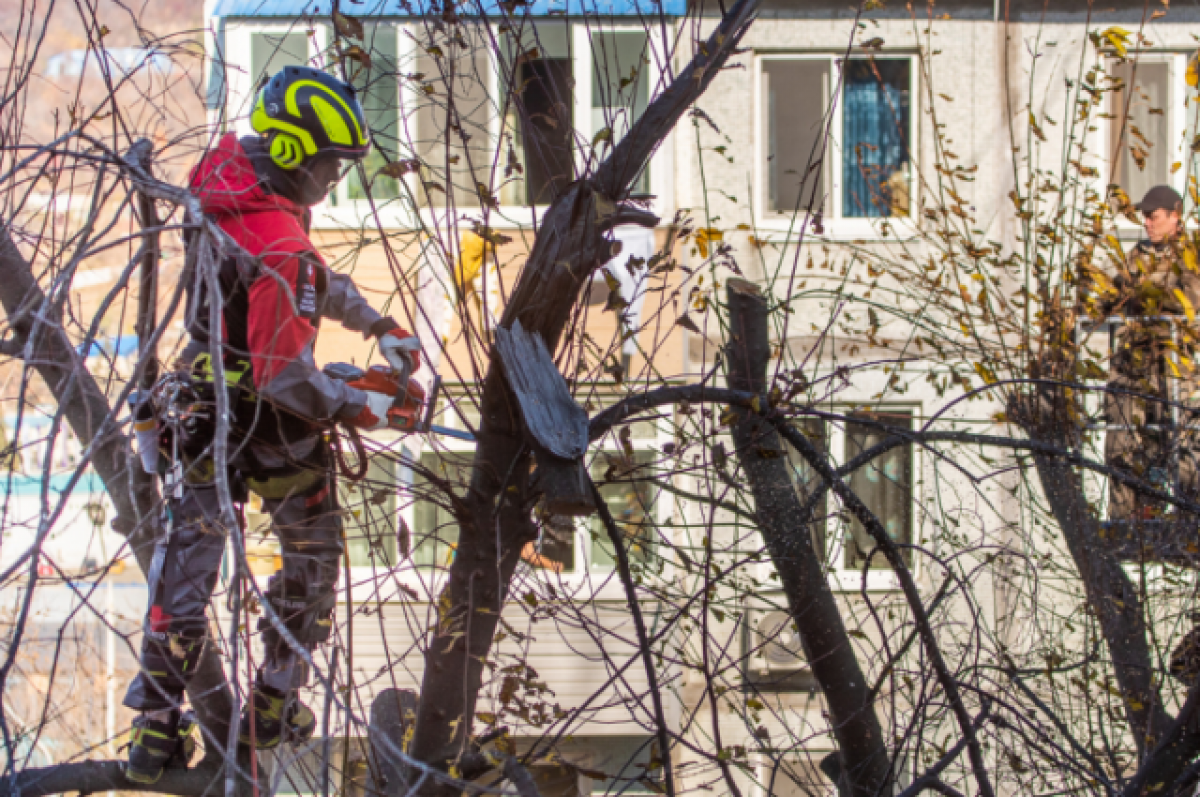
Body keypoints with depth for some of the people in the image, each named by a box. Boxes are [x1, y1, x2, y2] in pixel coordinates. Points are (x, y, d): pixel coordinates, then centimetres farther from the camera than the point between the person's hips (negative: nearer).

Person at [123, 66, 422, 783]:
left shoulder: (223, 180, -4)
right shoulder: (281, 248, -32)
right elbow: (286, 379, -29)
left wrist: (381, 326, 15)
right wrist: (364, 408, -16)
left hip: (203, 408, 7)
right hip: (273, 428, -7)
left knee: (187, 562, 12)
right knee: (313, 554, 17)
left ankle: (156, 730, 17)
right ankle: (275, 708, 25)